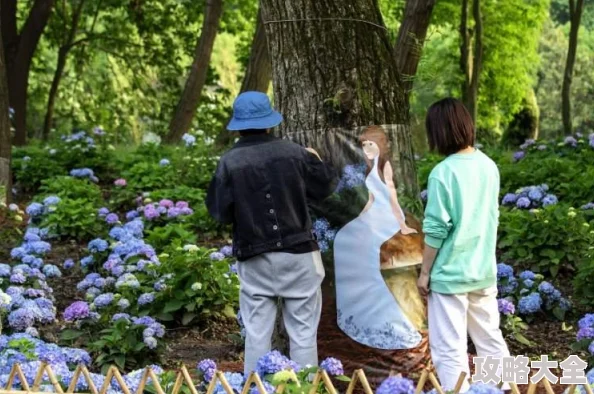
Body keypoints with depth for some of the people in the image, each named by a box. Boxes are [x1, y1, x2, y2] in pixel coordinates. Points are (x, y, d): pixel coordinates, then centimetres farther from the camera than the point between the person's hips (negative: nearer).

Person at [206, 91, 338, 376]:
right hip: (298, 253, 0)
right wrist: (316, 161, 25)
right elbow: (326, 186, 7)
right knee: (303, 331, 7)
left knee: (257, 333, 8)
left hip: (255, 259, 0)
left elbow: (219, 212, -4)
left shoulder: (229, 163, -7)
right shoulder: (294, 153, -5)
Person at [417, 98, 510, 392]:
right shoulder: (489, 166, 3)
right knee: (491, 339, 19)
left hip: (450, 274, -7)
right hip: (484, 270, 7)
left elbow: (436, 229, -16)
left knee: (450, 351, 2)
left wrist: (424, 272, -6)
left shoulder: (443, 173, -17)